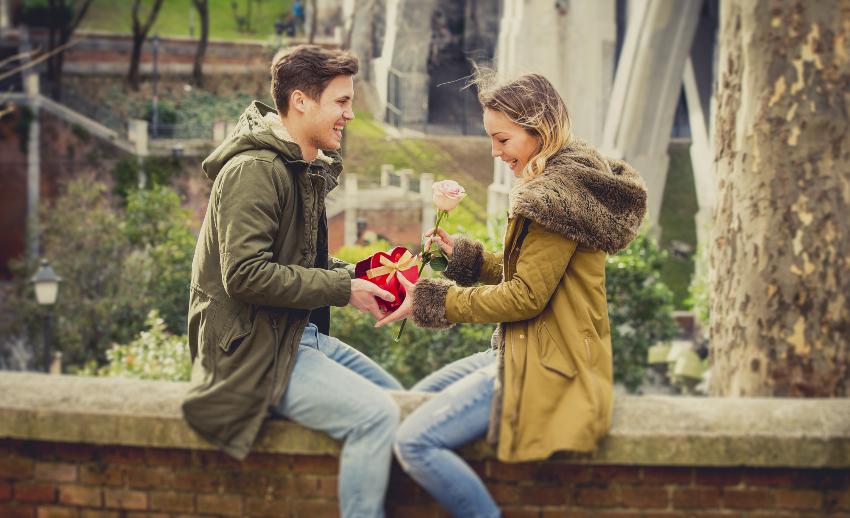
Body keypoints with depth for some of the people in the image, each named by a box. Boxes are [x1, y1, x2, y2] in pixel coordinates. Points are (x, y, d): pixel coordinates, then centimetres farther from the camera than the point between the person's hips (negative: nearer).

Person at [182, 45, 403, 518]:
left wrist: (358, 274, 1)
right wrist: (343, 289, -21)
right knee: (376, 414, -22)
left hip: (300, 334, 11)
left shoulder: (308, 169, 14)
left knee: (392, 394, 15)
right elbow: (245, 275, -25)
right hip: (254, 350, -11)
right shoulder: (255, 169, -17)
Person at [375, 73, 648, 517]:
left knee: (414, 441, -19)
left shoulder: (556, 196, -20)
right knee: (421, 394, 24)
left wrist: (432, 301, -14)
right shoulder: (570, 180, 12)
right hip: (526, 348, 12)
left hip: (547, 365, -12)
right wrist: (462, 253, 8)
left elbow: (526, 295, -20)